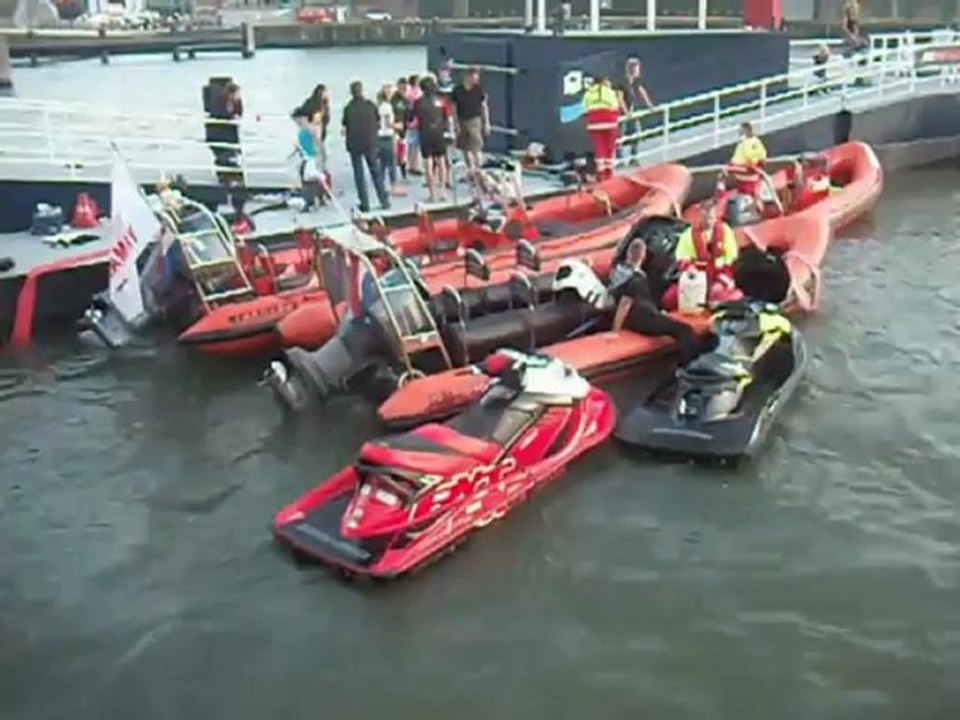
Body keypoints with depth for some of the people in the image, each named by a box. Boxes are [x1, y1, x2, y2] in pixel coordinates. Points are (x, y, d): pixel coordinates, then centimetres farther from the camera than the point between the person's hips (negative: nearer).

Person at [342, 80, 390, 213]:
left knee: (359, 174, 6)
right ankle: (384, 202, 12)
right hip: (370, 144, 2)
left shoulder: (348, 108, -11)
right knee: (376, 172, 12)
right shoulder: (371, 106, -4)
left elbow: (345, 128, -7)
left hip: (354, 145, -2)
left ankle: (365, 204, 6)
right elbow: (378, 124, 2)